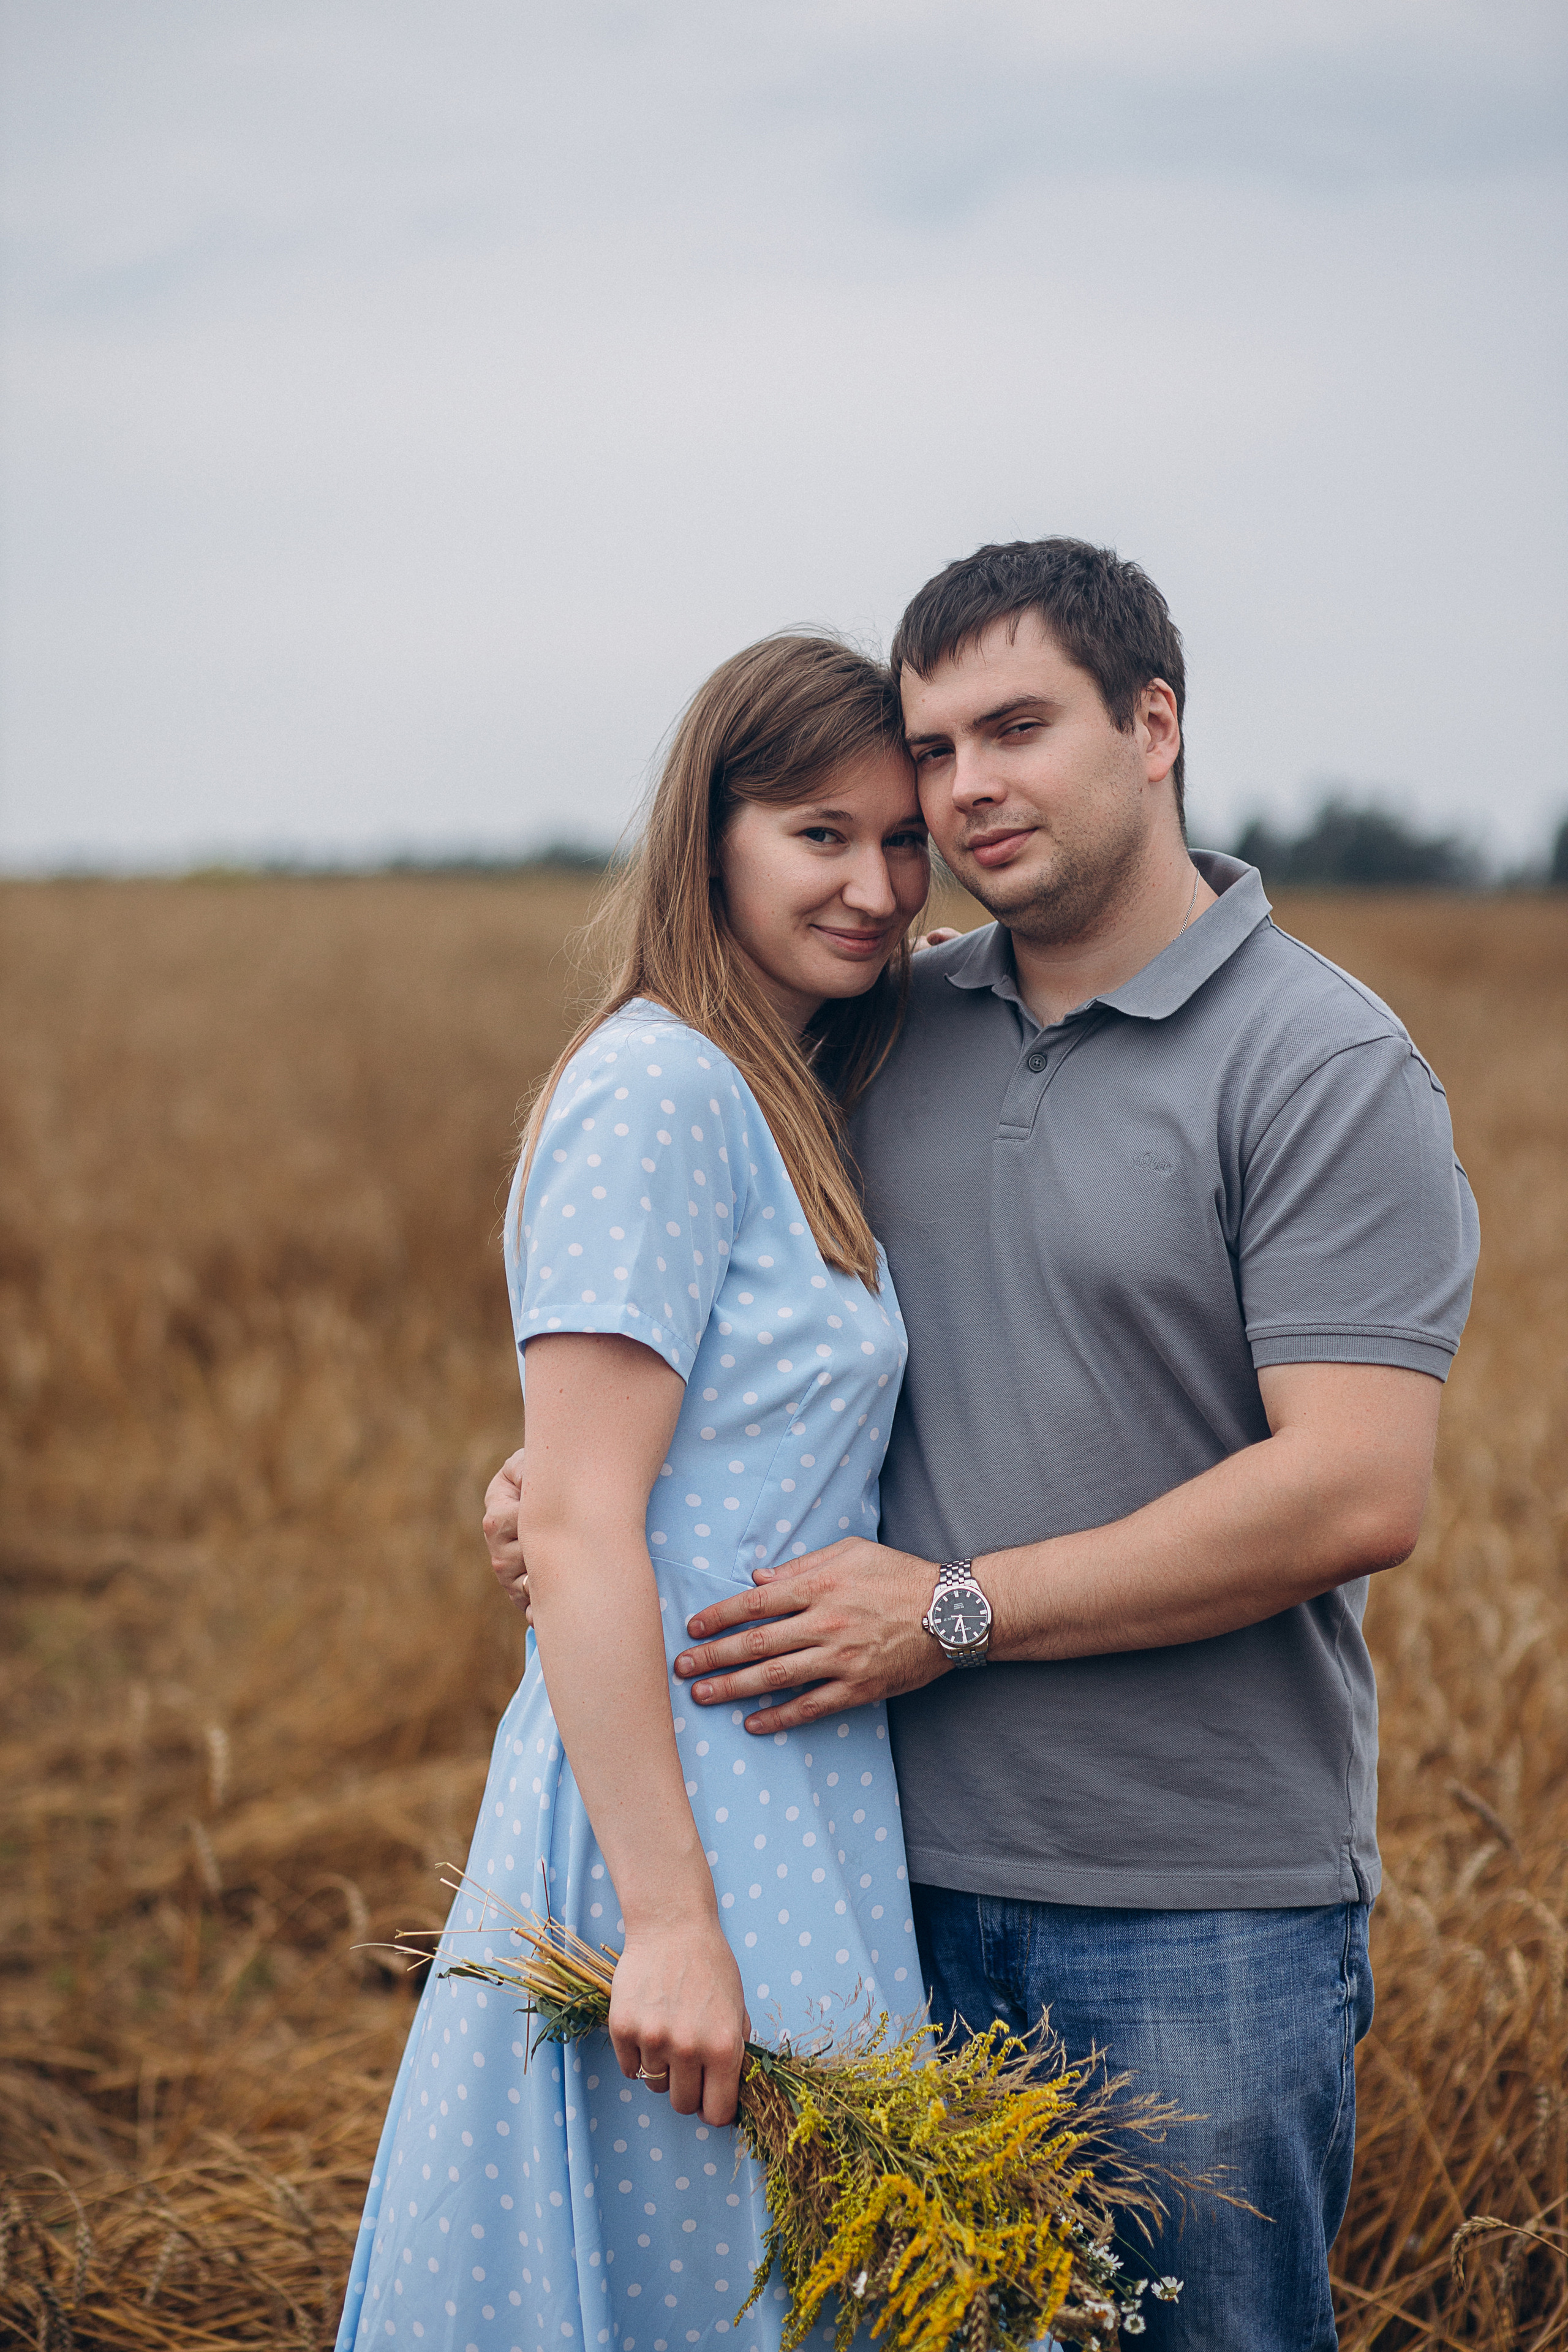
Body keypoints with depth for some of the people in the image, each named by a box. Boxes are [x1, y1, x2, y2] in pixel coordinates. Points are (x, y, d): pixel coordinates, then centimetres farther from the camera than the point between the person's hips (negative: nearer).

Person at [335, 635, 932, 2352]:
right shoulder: (655, 1094, -15)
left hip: (792, 1804, 9)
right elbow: (580, 1530, -20)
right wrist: (671, 1918, -23)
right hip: (681, 1815, -9)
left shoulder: (774, 1107, 13)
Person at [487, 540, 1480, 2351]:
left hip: (1202, 1911, -5)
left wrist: (960, 1608, -17)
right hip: (918, 1873, 5)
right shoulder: (899, 1031, 8)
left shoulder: (1328, 1070, -10)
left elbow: (1353, 1494, -19)